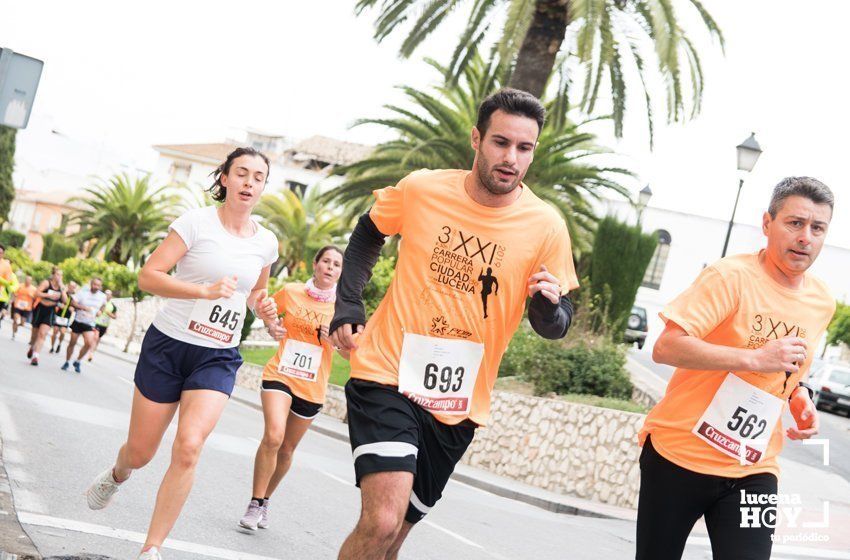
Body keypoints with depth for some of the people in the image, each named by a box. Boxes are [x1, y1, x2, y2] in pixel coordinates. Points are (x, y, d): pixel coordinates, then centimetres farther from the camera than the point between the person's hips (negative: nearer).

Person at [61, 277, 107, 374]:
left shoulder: (102, 296, 0)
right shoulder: (83, 292, -8)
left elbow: (103, 305, 22)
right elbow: (73, 302, -13)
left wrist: (100, 311, 2)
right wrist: (83, 307, -26)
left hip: (90, 324, 1)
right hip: (78, 321, -1)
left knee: (89, 343, -17)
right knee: (72, 343, 7)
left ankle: (77, 362, 4)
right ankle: (67, 362, 27)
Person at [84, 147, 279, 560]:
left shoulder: (266, 243, 5)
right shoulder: (197, 222, -8)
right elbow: (148, 276, -14)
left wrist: (262, 307, 1)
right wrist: (206, 290, -26)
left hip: (218, 358, 2)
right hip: (168, 345, -2)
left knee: (189, 446, -20)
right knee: (140, 453, 8)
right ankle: (116, 476, 48)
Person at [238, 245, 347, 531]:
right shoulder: (291, 292, 0)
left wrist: (336, 337, -19)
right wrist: (270, 325, 0)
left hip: (312, 387, 2)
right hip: (280, 375, -2)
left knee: (286, 449, 12)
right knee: (273, 435, -24)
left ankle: (264, 501, 34)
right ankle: (255, 503, -13)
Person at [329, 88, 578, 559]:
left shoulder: (546, 227, -7)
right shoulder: (421, 190, -7)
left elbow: (554, 326, 1)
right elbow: (368, 234, 14)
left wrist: (549, 305, -22)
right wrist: (347, 305, 3)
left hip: (459, 404, 2)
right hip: (388, 374, -2)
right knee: (382, 522, -22)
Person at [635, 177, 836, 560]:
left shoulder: (823, 303, 6)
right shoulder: (731, 276, -14)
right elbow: (665, 348, -23)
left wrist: (801, 399, 3)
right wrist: (755, 358, -27)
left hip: (753, 471, 5)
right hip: (679, 455, -4)